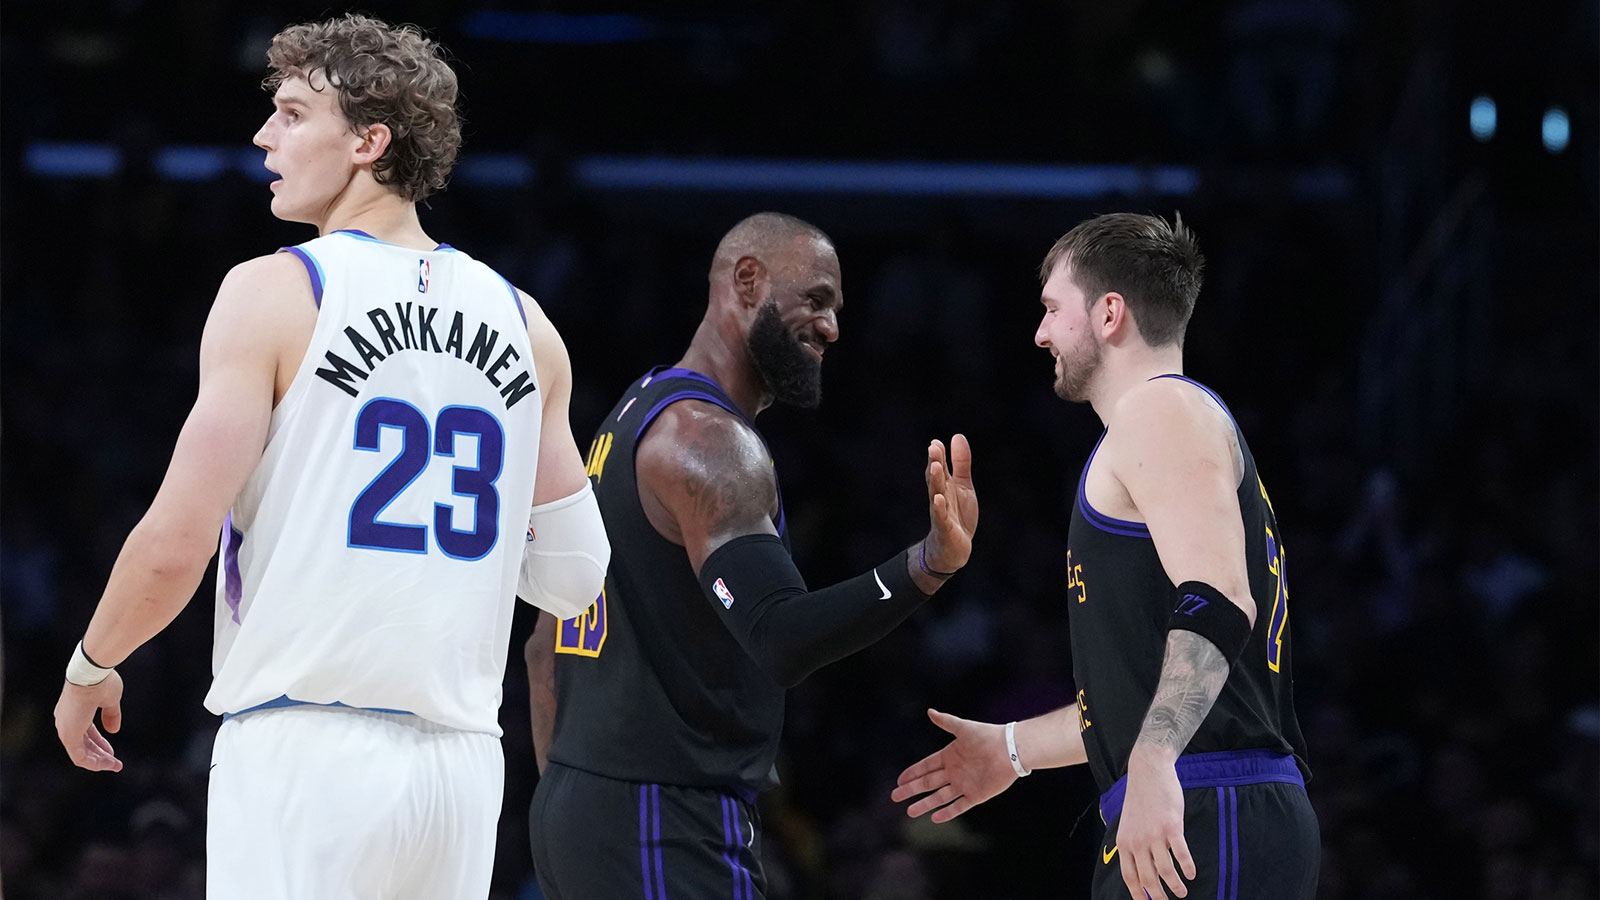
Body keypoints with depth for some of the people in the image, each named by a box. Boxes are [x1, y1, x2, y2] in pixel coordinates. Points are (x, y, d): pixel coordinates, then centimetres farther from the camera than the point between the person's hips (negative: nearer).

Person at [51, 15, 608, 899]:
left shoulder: (273, 294, -5)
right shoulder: (522, 322, 11)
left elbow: (174, 545, -9)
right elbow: (573, 577, 13)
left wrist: (88, 668, 8)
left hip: (303, 749, -5)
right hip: (463, 754, 5)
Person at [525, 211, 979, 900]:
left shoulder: (633, 419, 19)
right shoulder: (708, 437, -14)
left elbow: (547, 651, 23)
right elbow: (779, 641, -27)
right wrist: (930, 565, -38)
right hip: (667, 827, -10)